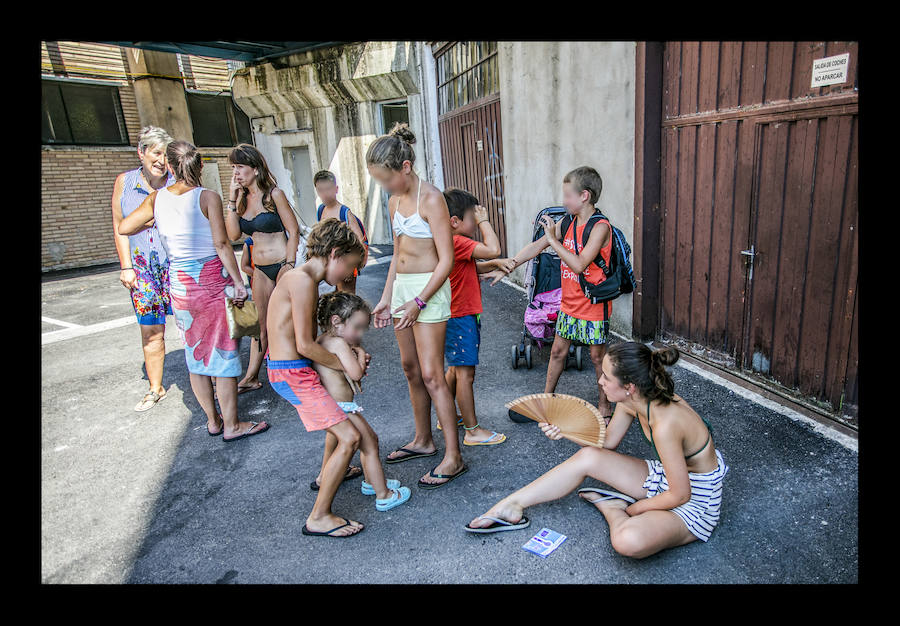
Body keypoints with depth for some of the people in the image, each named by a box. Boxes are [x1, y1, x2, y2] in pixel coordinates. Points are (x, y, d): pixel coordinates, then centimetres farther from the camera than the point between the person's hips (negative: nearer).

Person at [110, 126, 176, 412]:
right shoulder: (124, 182, 4)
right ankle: (155, 388, 23)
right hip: (143, 269, 3)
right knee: (150, 331, 9)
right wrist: (126, 267, 2)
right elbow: (120, 227, 8)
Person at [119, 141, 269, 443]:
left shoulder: (156, 199, 3)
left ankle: (212, 420, 27)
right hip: (213, 281, -5)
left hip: (179, 284, 5)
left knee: (196, 353, 15)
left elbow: (124, 227, 12)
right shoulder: (207, 197, -9)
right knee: (223, 352, 2)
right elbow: (221, 243, -15)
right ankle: (231, 425, 10)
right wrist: (239, 281, -12)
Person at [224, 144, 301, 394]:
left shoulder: (274, 194, -8)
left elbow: (293, 232, -9)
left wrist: (288, 266, -15)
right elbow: (233, 234, -1)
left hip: (281, 264, -6)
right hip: (260, 269, 6)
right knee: (262, 324, 11)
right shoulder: (242, 199, 9)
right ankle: (252, 377, 19)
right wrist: (233, 199, -4)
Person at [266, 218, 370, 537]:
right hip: (292, 373, -10)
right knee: (350, 437, -11)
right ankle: (318, 517, 1)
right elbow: (305, 345, -22)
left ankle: (329, 473, 46)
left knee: (346, 411, 29)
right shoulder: (302, 279, -19)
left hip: (291, 369, 11)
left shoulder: (302, 278, 12)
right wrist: (345, 364, -9)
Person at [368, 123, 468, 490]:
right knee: (410, 369, 14)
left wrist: (419, 301, -17)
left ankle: (453, 457, 4)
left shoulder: (431, 199, -13)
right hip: (402, 288, 8)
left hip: (429, 289, -8)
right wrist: (386, 298, 14)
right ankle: (423, 440, 30)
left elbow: (446, 260, -16)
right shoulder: (395, 202, 11)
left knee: (431, 375, -7)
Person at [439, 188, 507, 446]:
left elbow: (473, 268, 20)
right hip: (461, 318, -11)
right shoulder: (457, 243, -21)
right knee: (465, 373, -3)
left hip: (458, 316, 11)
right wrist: (484, 221, -16)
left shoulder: (451, 243, 11)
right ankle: (473, 430, 7)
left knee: (454, 369, 21)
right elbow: (493, 249, -29)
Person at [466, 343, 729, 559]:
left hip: (694, 502, -8)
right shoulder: (631, 401, -11)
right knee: (587, 457, -6)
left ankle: (612, 509, 1)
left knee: (628, 540, -35)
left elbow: (680, 494, -25)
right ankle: (510, 506, 4)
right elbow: (607, 442, 5)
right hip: (666, 475, 8)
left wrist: (631, 509, -11)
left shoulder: (665, 424, -35)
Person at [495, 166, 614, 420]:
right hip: (569, 303, 7)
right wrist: (511, 263, -15)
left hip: (594, 305, -6)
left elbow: (578, 265, -27)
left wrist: (553, 239, -23)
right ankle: (546, 397, 31)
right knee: (557, 351, 15)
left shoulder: (600, 227, -19)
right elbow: (536, 246, -1)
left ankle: (604, 404, 27)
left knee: (598, 356, 9)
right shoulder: (566, 223, 3)